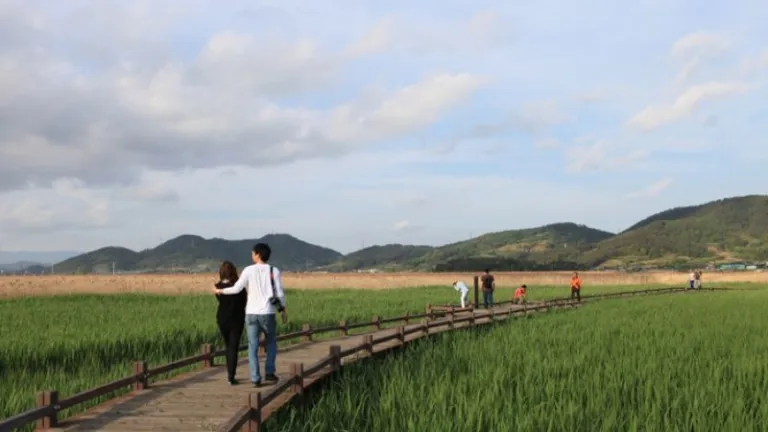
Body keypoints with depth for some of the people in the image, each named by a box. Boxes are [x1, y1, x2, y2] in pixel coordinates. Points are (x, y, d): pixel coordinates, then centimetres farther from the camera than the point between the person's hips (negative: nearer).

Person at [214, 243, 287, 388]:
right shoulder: (274, 271, -2)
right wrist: (283, 309, 10)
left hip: (252, 313, 0)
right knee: (271, 343, 20)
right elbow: (279, 293, -3)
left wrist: (220, 291, 12)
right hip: (268, 313, 0)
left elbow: (237, 288, -3)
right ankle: (269, 373, 14)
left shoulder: (249, 270, -3)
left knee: (253, 346, 5)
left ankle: (255, 378, 0)